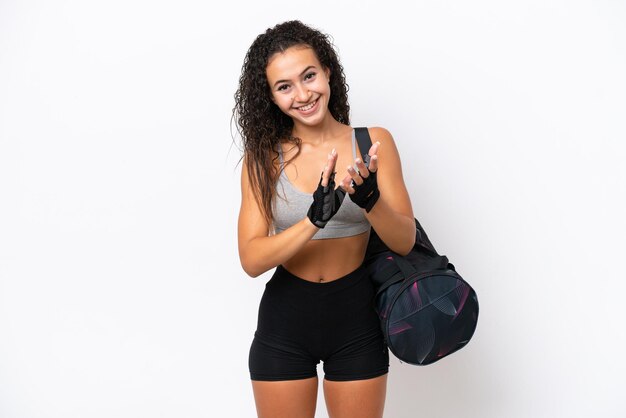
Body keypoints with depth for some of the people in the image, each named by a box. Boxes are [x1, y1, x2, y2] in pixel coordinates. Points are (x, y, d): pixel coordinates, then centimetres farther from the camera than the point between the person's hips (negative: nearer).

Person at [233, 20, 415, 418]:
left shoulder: (374, 143, -5)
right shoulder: (263, 157, -5)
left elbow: (405, 241, -8)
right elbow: (251, 260, -14)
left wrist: (370, 199, -27)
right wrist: (314, 220, -30)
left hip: (355, 317, 0)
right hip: (284, 323, 0)